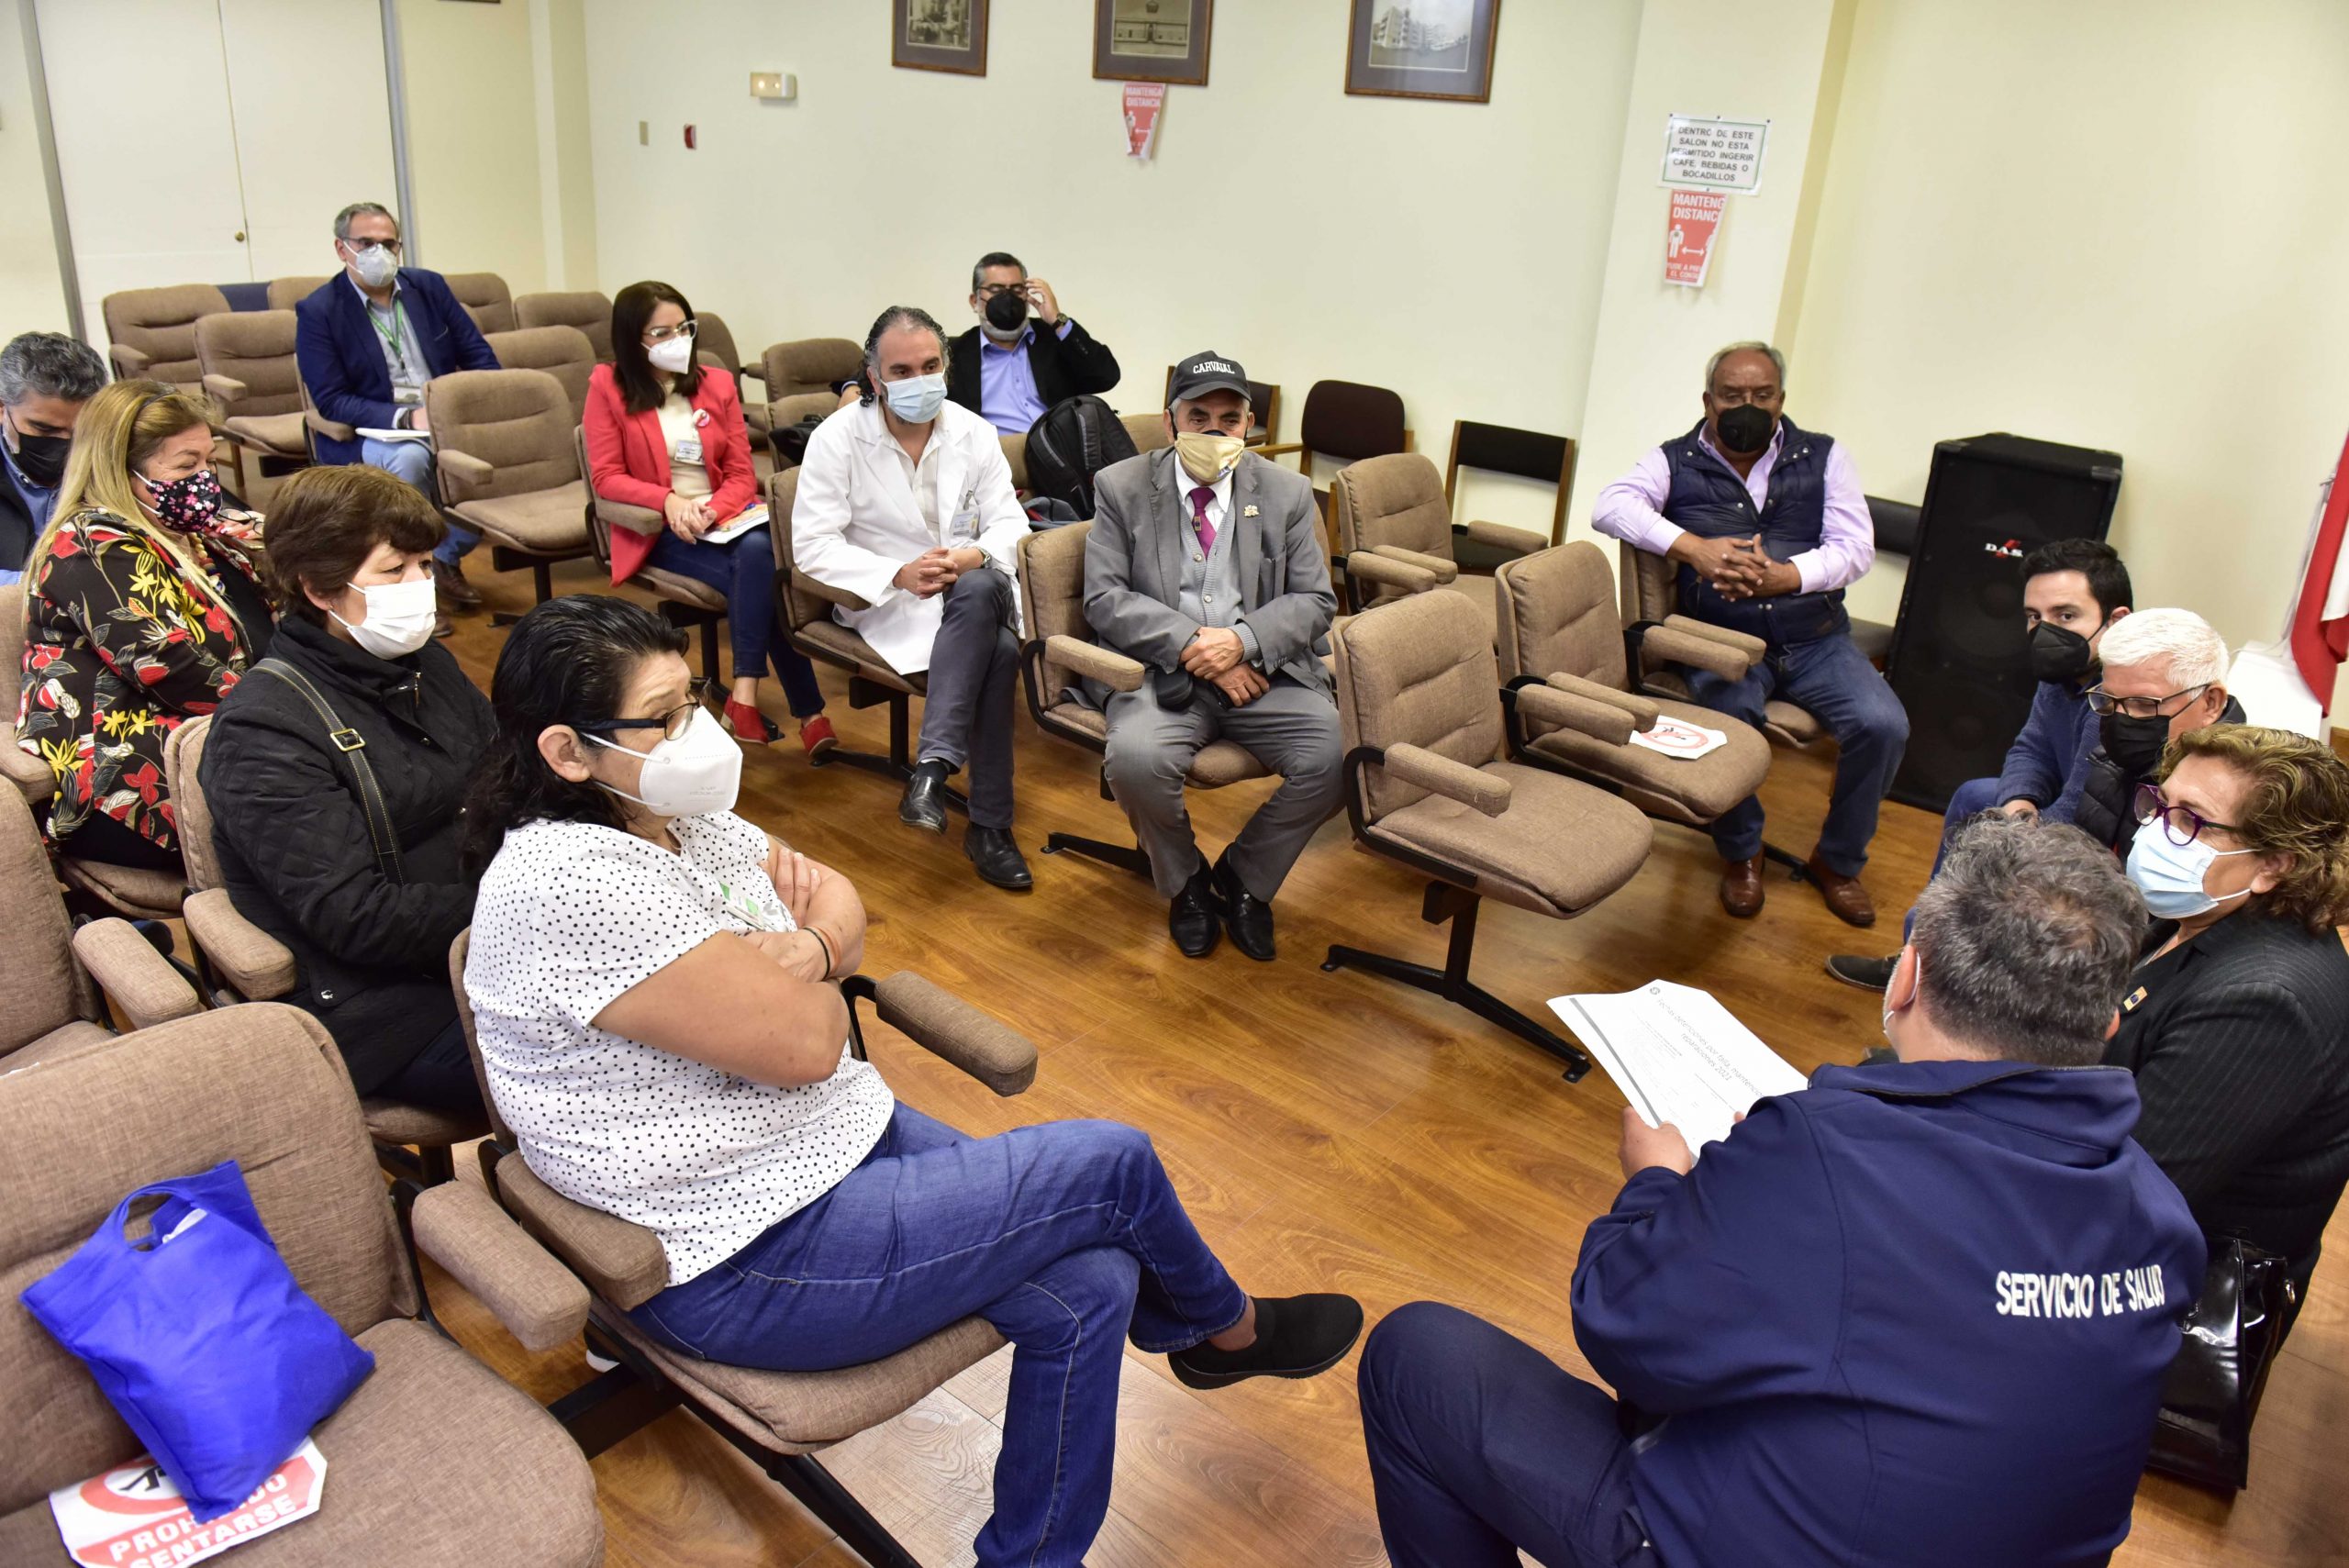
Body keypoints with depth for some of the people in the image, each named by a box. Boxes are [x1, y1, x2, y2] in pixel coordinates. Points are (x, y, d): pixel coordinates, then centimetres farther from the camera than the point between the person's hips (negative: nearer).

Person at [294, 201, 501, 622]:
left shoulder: (428, 286, 9)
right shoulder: (317, 311, -3)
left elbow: (479, 355, 10)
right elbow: (331, 400, -9)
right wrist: (407, 418, -23)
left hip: (449, 419, 4)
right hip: (369, 432, -4)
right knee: (409, 458, -38)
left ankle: (447, 557, -2)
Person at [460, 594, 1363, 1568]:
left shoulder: (675, 816, 2)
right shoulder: (569, 882, -27)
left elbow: (841, 901, 12)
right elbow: (803, 1044, -26)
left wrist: (805, 949, -12)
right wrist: (816, 957, -3)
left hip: (842, 1132, 9)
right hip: (747, 1263, -9)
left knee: (1088, 1288, -3)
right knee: (1112, 1163, -5)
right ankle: (1227, 1330, 27)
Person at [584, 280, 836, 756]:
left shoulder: (717, 383, 10)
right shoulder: (608, 386, 1)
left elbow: (742, 474, 6)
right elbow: (606, 476, -3)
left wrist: (712, 510, -16)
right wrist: (668, 500, -20)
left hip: (724, 517, 3)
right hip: (659, 531, -3)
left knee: (759, 550, -35)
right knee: (762, 575, -31)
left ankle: (745, 695, -34)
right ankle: (807, 711, -30)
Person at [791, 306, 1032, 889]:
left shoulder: (974, 432, 5)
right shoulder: (838, 437, -5)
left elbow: (1009, 522, 3)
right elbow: (812, 545, -10)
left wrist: (975, 557, -21)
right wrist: (898, 574, -22)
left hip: (974, 586, 3)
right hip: (887, 602, -3)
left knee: (981, 589, -36)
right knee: (998, 649, -33)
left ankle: (932, 765, -33)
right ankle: (990, 826, -28)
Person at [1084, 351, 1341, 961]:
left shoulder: (1287, 493, 8)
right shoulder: (1123, 487, 4)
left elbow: (1315, 600, 5)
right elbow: (1105, 597, -4)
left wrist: (1244, 640, -15)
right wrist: (1192, 643, -16)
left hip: (1263, 668, 2)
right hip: (1163, 670, -1)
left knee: (1335, 759, -24)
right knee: (1136, 759, -33)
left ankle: (1243, 878, 5)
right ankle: (1185, 882, 2)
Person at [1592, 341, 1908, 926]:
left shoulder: (1823, 457, 12)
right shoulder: (1676, 462, 8)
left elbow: (1856, 548, 1)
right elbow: (1610, 505, -10)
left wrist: (1782, 577, -17)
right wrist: (1693, 547, -23)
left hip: (1814, 636, 2)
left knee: (1883, 725, -21)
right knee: (1729, 715, -34)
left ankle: (1838, 861, 6)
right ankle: (1741, 855, -4)